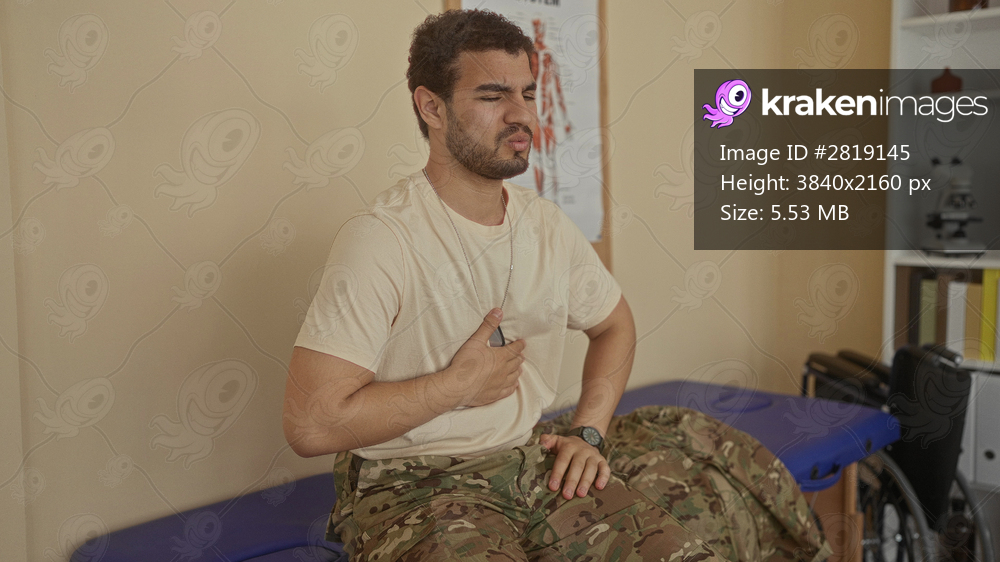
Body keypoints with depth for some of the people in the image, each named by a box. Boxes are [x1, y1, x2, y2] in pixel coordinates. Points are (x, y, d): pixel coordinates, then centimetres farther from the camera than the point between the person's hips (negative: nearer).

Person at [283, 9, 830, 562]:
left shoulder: (547, 225, 3)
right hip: (416, 484, -5)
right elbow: (311, 424, -24)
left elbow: (613, 323, 20)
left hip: (536, 453, 6)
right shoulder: (381, 237, -19)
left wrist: (589, 432, 3)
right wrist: (458, 385, -15)